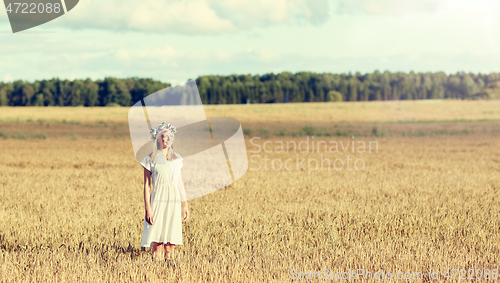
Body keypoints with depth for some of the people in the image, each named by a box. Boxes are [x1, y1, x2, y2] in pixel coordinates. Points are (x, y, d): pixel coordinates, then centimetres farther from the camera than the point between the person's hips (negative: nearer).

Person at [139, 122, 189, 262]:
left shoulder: (177, 158, 12)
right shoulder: (151, 159, -1)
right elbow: (146, 185, -3)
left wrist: (185, 205, 13)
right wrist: (148, 208, -10)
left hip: (174, 201, 4)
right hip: (158, 201, -4)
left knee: (171, 242, 4)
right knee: (157, 242, -6)